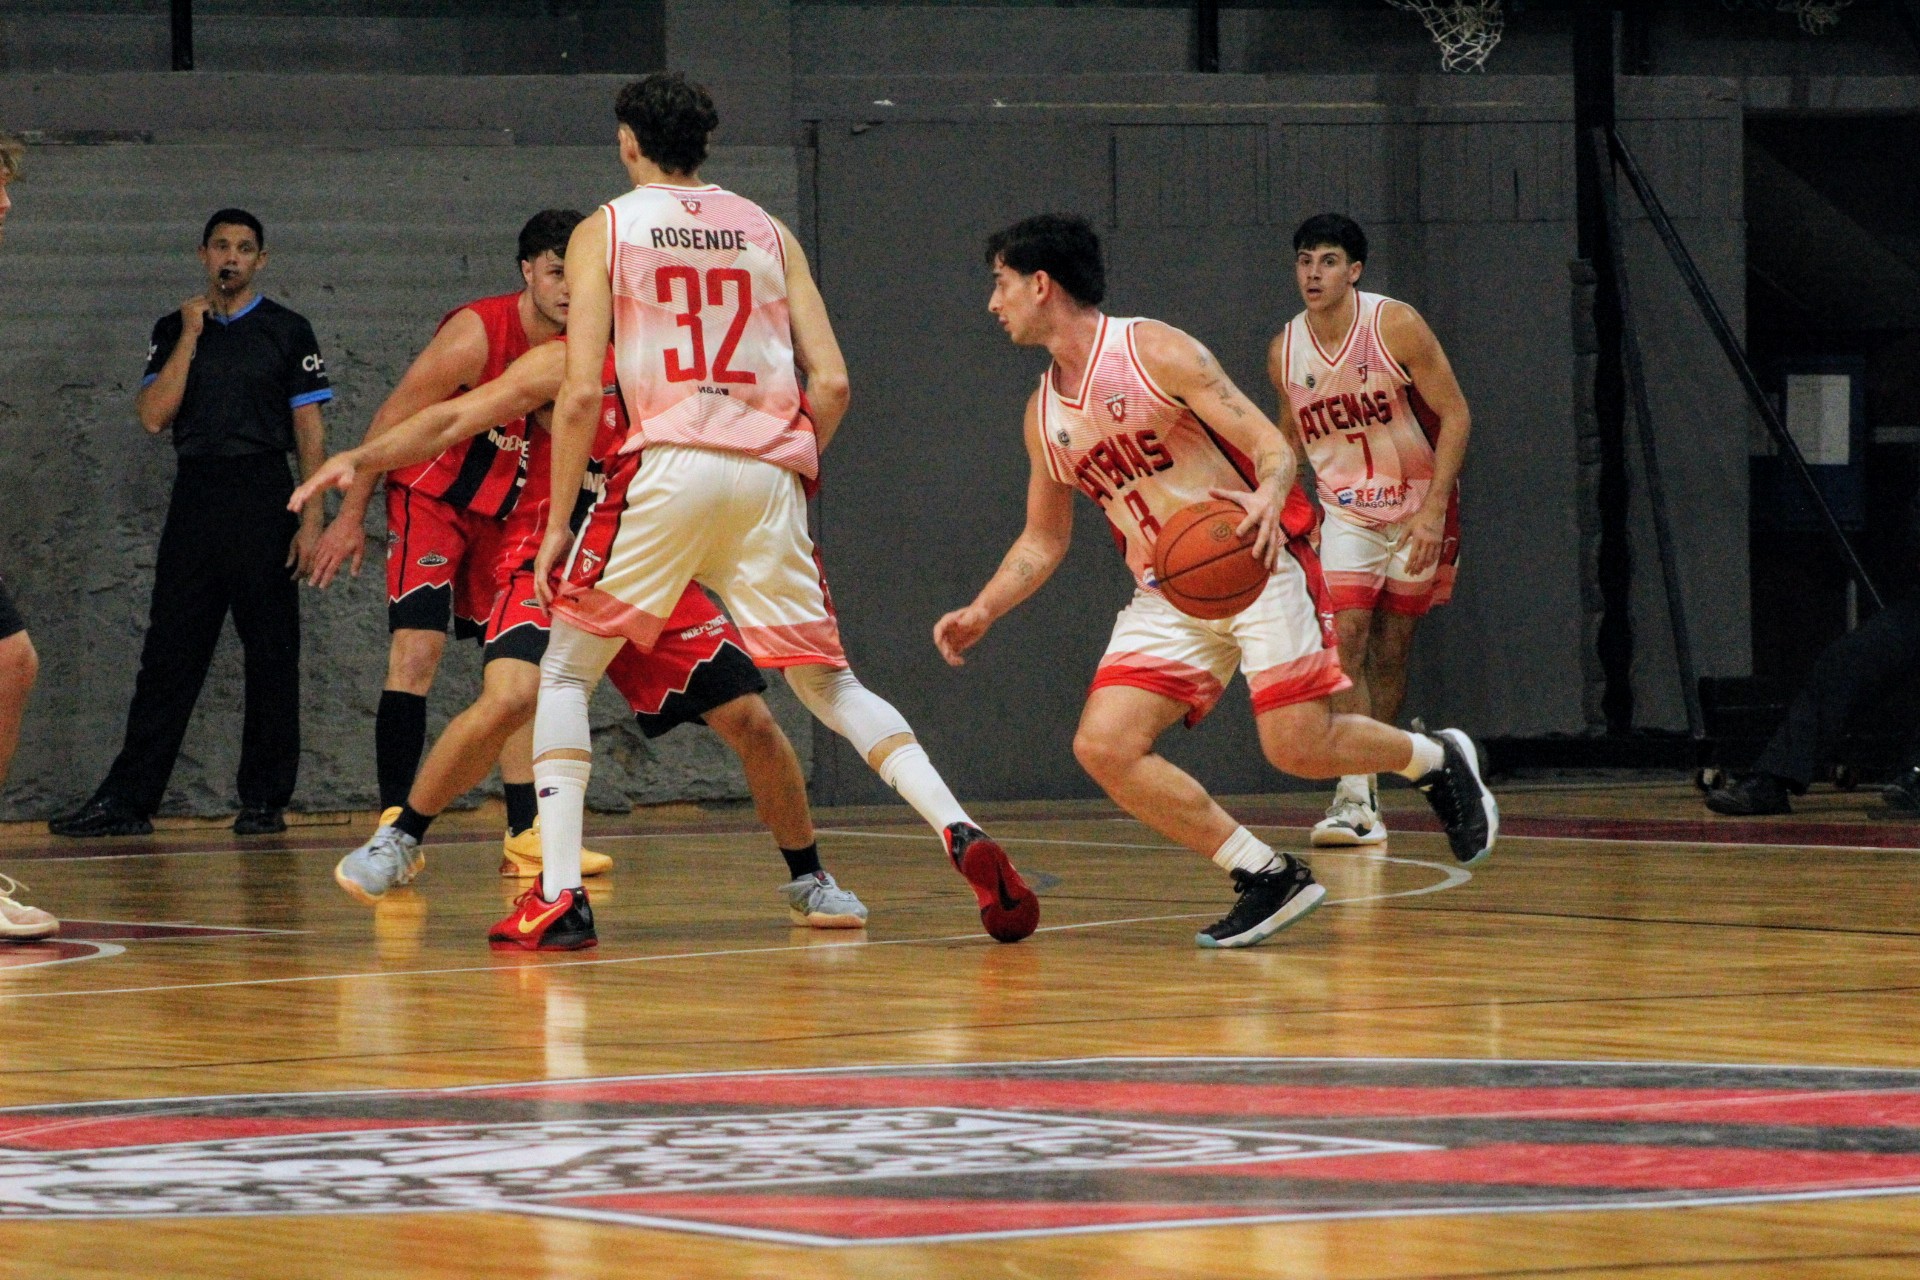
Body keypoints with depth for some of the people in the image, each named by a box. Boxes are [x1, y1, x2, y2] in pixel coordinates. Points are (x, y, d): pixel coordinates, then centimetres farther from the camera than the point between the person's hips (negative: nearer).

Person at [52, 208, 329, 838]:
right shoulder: (174, 329, 13)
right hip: (194, 498, 2)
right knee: (169, 652, 1)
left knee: (271, 655, -1)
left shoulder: (287, 331, 6)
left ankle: (264, 799, 5)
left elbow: (310, 431, 4)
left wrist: (311, 519, -5)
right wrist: (191, 335, -5)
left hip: (264, 499, -2)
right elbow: (154, 415, 0)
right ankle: (127, 800, 1)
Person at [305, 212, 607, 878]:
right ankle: (393, 821, -20)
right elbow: (392, 419, -17)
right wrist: (352, 516, -15)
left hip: (503, 515, 7)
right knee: (417, 649, -20)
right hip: (429, 498, -7)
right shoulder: (477, 334, -23)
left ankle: (525, 834, 13)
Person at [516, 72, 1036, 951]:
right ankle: (962, 837, -9)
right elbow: (831, 382, 8)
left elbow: (582, 392, -2)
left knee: (566, 672, 12)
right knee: (829, 685, 12)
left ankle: (558, 894, -1)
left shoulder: (606, 231, 8)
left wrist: (557, 522, 4)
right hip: (768, 470, 3)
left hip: (669, 466, -3)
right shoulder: (766, 230, 17)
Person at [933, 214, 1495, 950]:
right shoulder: (1044, 415, 9)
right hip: (1167, 595, 6)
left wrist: (1267, 498, -37)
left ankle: (1435, 760, 17)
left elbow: (1272, 445, -14)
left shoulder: (1156, 353, -11)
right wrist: (982, 613, 5)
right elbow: (1044, 539, 21)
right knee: (1103, 746, -14)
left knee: (1297, 747, -16)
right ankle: (1267, 878, -6)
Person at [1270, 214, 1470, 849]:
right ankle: (1357, 801, -20)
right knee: (1346, 637, -15)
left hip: (1417, 506, -2)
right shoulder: (1285, 351, -6)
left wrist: (1433, 510, -20)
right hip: (1346, 511, 2)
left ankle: (1366, 786, 19)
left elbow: (1455, 416, -14)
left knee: (1391, 650, 5)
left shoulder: (1396, 326, -17)